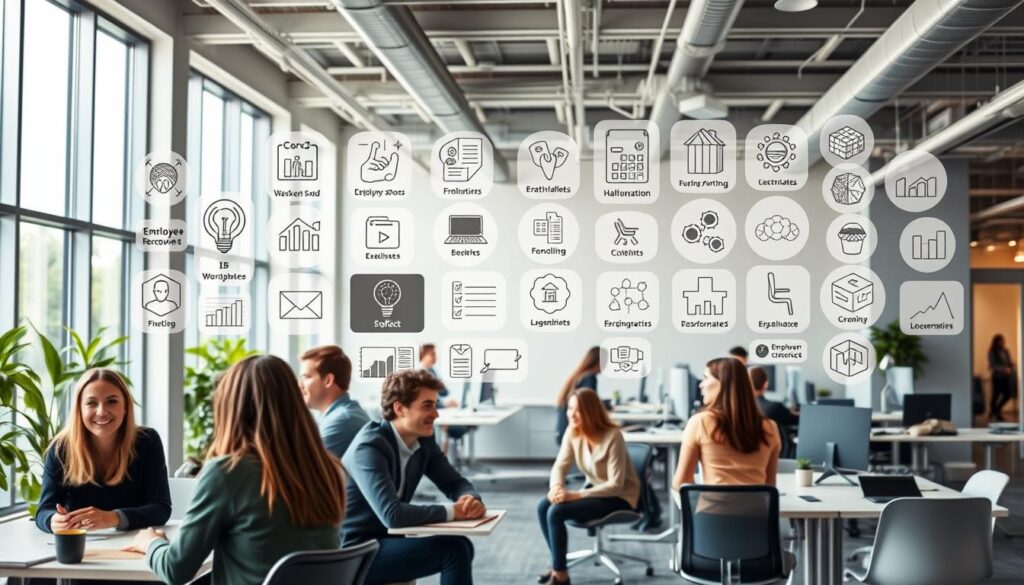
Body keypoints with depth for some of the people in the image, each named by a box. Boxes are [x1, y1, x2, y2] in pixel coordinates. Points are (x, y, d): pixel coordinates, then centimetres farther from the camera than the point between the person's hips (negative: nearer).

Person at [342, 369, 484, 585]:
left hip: (386, 539, 8)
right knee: (453, 550, -17)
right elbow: (392, 515, -34)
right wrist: (451, 511, -27)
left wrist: (471, 500, -17)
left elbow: (455, 483, 7)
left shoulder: (424, 440, 1)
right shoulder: (370, 448, -24)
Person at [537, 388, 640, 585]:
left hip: (619, 497, -7)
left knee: (556, 512, -23)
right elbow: (560, 466, -1)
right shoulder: (573, 432, -5)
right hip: (595, 490, 7)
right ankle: (558, 563, 4)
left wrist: (575, 495, -31)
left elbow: (615, 485, -26)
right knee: (543, 506, -12)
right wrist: (556, 487, -25)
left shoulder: (612, 437, -26)